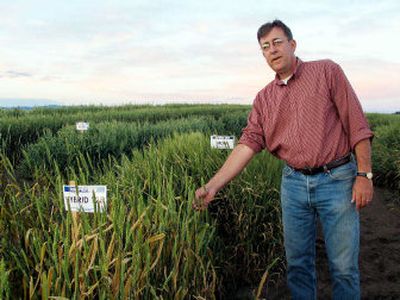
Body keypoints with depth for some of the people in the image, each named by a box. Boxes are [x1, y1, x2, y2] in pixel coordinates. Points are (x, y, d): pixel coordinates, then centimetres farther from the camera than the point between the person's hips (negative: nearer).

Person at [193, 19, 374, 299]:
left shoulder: (327, 71, -2)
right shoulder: (264, 98, 7)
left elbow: (357, 124, -5)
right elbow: (249, 143, -1)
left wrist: (364, 175, -11)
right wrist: (213, 185, -11)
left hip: (337, 180, -3)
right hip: (293, 184, 4)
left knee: (344, 266, 4)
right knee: (298, 263, 13)